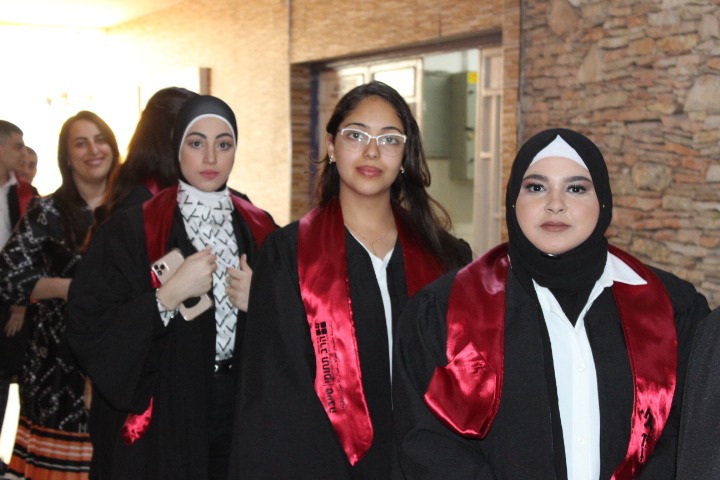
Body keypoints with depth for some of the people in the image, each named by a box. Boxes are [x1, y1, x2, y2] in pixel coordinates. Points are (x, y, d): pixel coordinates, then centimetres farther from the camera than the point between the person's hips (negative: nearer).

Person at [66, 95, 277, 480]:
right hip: (162, 415, -3)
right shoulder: (130, 230, -6)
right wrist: (168, 296, -22)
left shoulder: (259, 229, 5)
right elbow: (87, 326, -14)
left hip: (243, 408, 3)